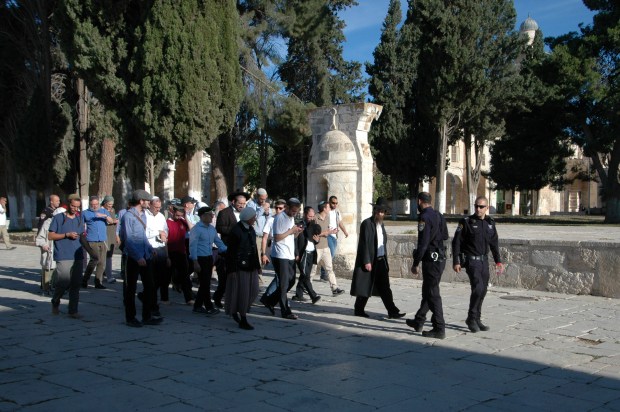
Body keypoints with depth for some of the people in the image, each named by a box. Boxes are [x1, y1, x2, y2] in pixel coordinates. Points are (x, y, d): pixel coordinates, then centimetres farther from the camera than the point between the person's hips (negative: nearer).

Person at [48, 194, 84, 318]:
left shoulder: (80, 219, 15)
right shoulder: (58, 218, 0)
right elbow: (50, 236, -3)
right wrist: (67, 235, -12)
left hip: (78, 256, 5)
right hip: (63, 256, -5)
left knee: (76, 284, 4)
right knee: (64, 282, -9)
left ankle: (73, 311, 11)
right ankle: (55, 302, 20)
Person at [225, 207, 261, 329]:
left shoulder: (251, 229, 10)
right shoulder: (236, 231, -14)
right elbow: (231, 252, -15)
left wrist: (257, 265, 17)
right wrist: (232, 269, -17)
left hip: (251, 266, 8)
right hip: (240, 267, -8)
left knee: (253, 291, 8)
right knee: (243, 292, -2)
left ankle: (236, 311, 29)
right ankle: (243, 321, 10)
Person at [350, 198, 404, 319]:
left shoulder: (381, 224, 14)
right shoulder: (367, 223, -11)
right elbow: (365, 243, -15)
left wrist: (385, 260, 14)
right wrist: (367, 262, -19)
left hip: (381, 260, 7)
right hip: (370, 261, -7)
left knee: (385, 287, 4)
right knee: (365, 286, 3)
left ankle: (392, 311, 2)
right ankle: (359, 310, 17)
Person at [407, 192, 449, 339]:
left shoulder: (424, 218, -17)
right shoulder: (439, 216, 10)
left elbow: (423, 243, -21)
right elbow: (445, 236, 18)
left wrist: (415, 264, -15)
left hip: (431, 260, -10)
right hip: (440, 258, 10)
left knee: (433, 295, -4)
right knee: (427, 292, 19)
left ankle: (439, 329, 0)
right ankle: (419, 322, 31)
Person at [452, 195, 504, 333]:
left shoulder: (490, 223, 10)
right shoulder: (466, 222, -6)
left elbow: (494, 243, 18)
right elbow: (456, 242, -5)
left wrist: (498, 261, 13)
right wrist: (456, 262, -10)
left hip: (484, 261, 6)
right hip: (471, 260, -6)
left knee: (483, 290, 6)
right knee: (478, 288, -18)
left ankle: (476, 320, 19)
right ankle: (471, 318, -3)